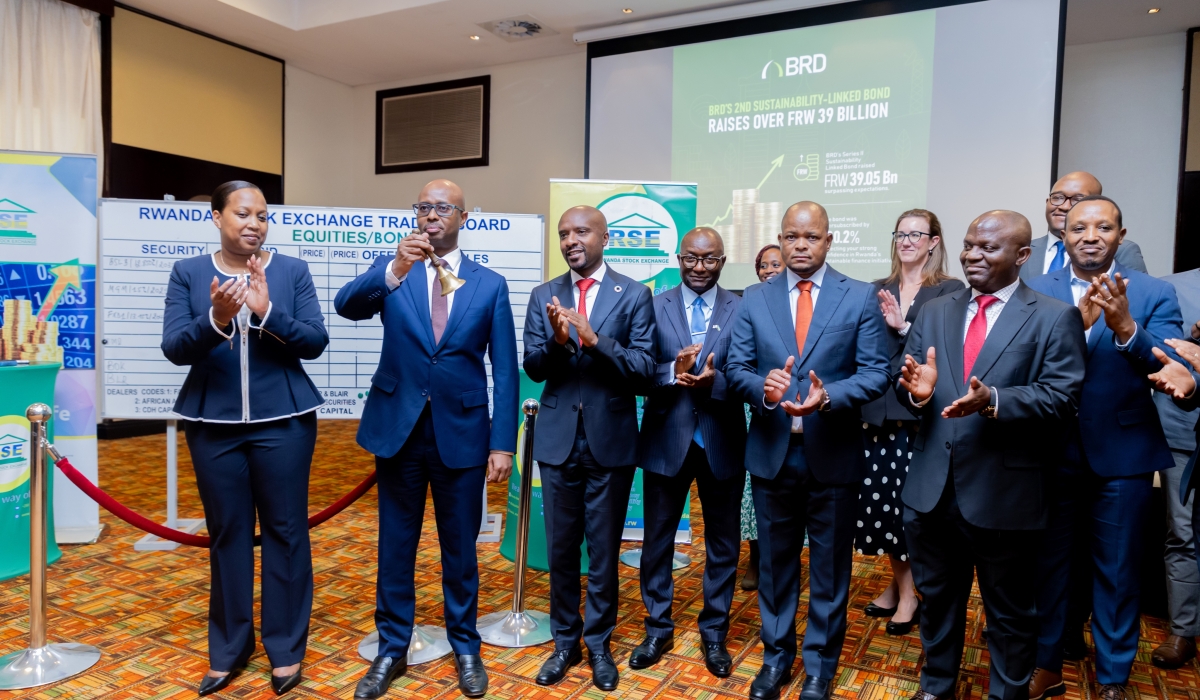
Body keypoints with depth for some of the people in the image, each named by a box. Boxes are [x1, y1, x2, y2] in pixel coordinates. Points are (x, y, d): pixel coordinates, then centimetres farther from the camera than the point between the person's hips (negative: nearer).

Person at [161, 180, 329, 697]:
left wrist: (267, 312, -21)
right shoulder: (188, 273, 3)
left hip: (283, 421, -1)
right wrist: (215, 319, -25)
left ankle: (286, 648, 19)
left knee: (285, 530, 5)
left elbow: (315, 342, -7)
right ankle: (228, 648, 25)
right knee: (226, 532, 10)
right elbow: (174, 348, -6)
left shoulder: (292, 270, 1)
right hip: (213, 423, 1)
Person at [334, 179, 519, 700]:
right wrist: (395, 270, -35)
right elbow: (346, 306, -18)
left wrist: (503, 443, -5)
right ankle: (391, 650, 30)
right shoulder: (391, 270, 3)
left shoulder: (490, 284, 1)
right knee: (395, 546, 12)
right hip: (399, 429, 1)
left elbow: (504, 370, 0)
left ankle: (465, 647, 30)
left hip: (462, 433, 0)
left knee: (460, 547, 12)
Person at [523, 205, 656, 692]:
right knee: (560, 548, 13)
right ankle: (565, 641, 31)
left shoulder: (634, 295, -4)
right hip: (558, 440, 2)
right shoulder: (543, 296, 3)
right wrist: (557, 341, -23)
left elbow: (644, 369, -11)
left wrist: (594, 339, -25)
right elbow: (533, 368, -2)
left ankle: (599, 643, 29)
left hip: (611, 441, -2)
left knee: (604, 549, 10)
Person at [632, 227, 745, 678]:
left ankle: (714, 633, 32)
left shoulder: (741, 310, -3)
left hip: (722, 442, 0)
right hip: (666, 439, 0)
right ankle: (658, 629, 32)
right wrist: (672, 371, -25)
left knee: (723, 543, 13)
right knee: (657, 539, 13)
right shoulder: (655, 307, -1)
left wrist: (713, 382, -26)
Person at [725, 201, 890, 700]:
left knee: (829, 566, 13)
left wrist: (828, 396, -26)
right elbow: (736, 369, -1)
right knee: (775, 561, 16)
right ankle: (776, 655, 35)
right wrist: (763, 387, -23)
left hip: (833, 454, -1)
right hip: (771, 452, 2)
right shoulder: (754, 299, 2)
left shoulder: (860, 298, -4)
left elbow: (875, 374, -8)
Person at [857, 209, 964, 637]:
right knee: (881, 500, 8)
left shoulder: (950, 291, 0)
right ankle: (899, 582, 27)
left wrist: (904, 326, -21)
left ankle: (909, 591, 19)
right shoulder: (878, 291, 12)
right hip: (879, 411, 4)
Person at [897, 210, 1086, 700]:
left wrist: (993, 400, -30)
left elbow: (1061, 398, -14)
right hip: (933, 488, 4)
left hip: (1004, 493, -4)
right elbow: (907, 385, 2)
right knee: (936, 599, 21)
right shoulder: (934, 312, 8)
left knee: (1010, 612, 15)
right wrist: (917, 390, -21)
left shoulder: (1055, 318, -5)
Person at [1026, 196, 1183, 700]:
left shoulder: (1154, 293, -3)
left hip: (1122, 454, 0)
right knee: (1047, 562, 15)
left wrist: (1125, 328, -32)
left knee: (1117, 571, 12)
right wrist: (1074, 325, -31)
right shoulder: (1036, 292, -2)